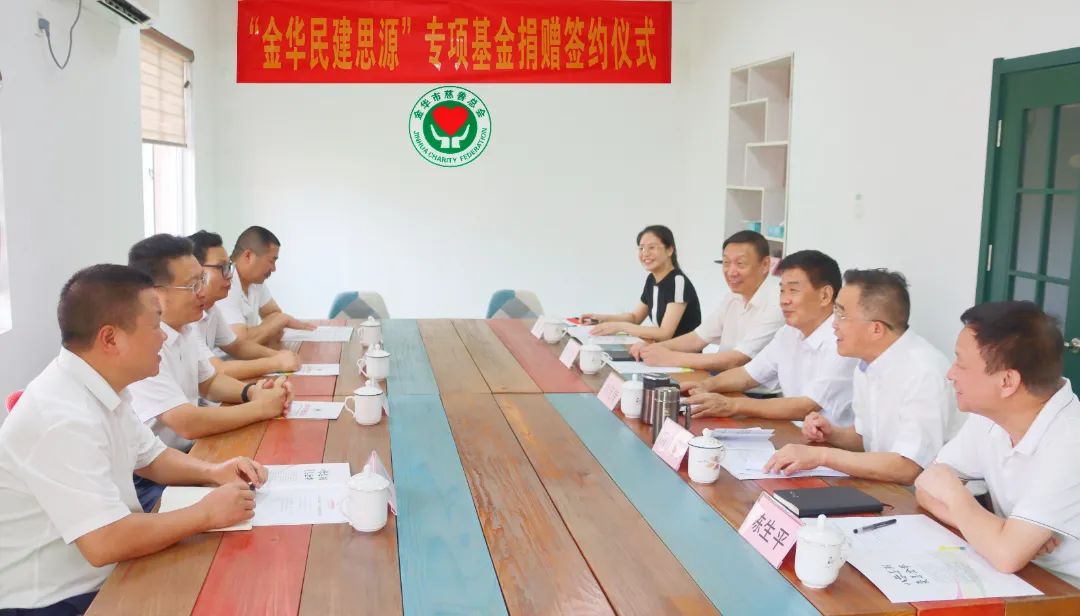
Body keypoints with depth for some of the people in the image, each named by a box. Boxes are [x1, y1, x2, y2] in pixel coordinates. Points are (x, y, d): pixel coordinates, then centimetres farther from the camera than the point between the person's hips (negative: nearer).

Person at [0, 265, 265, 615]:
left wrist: (211, 472, -2)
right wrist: (206, 514, -21)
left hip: (103, 577, 8)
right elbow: (105, 543, -32)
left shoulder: (101, 388, 1)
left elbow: (150, 458, 16)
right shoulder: (63, 418, -28)